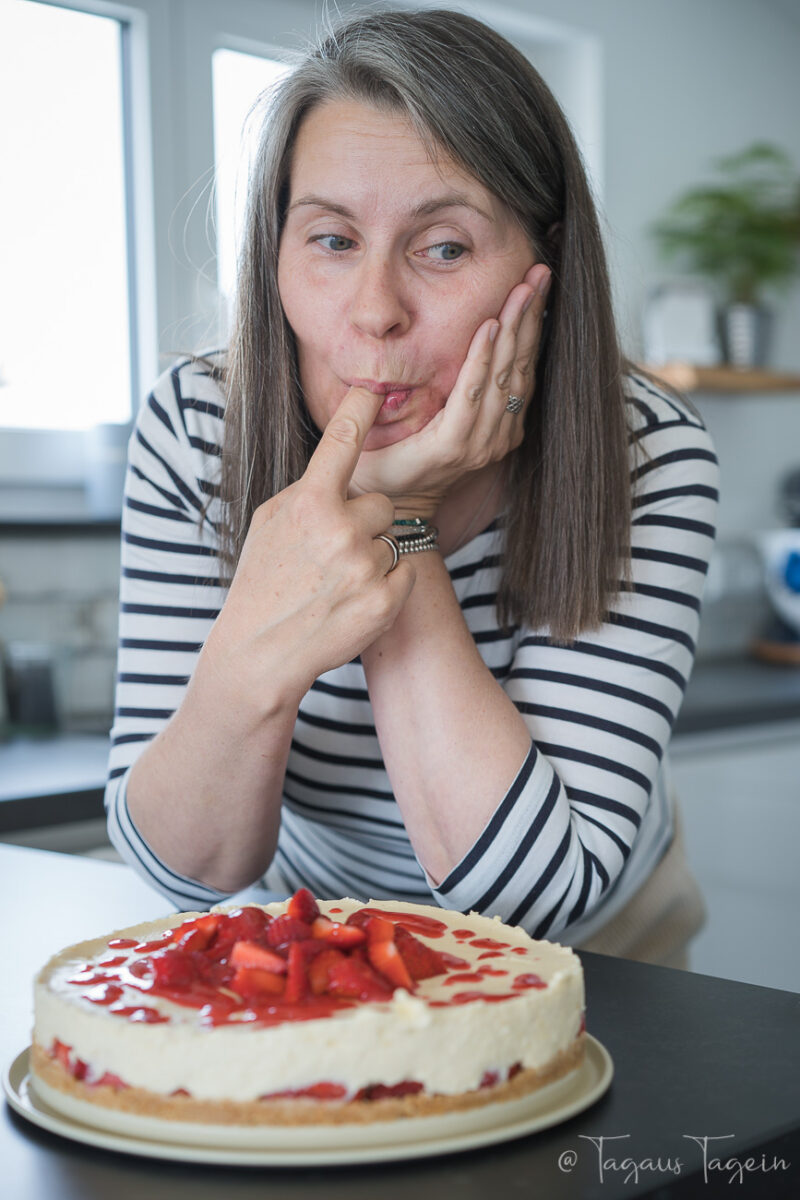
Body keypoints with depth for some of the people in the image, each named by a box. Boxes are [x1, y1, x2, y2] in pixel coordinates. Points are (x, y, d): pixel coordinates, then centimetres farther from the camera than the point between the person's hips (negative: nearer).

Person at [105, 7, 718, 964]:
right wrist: (250, 662, -38)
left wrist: (399, 521, -30)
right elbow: (182, 867, -17)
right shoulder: (194, 429, -16)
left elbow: (535, 894, -26)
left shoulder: (647, 456, -21)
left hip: (589, 946, 0)